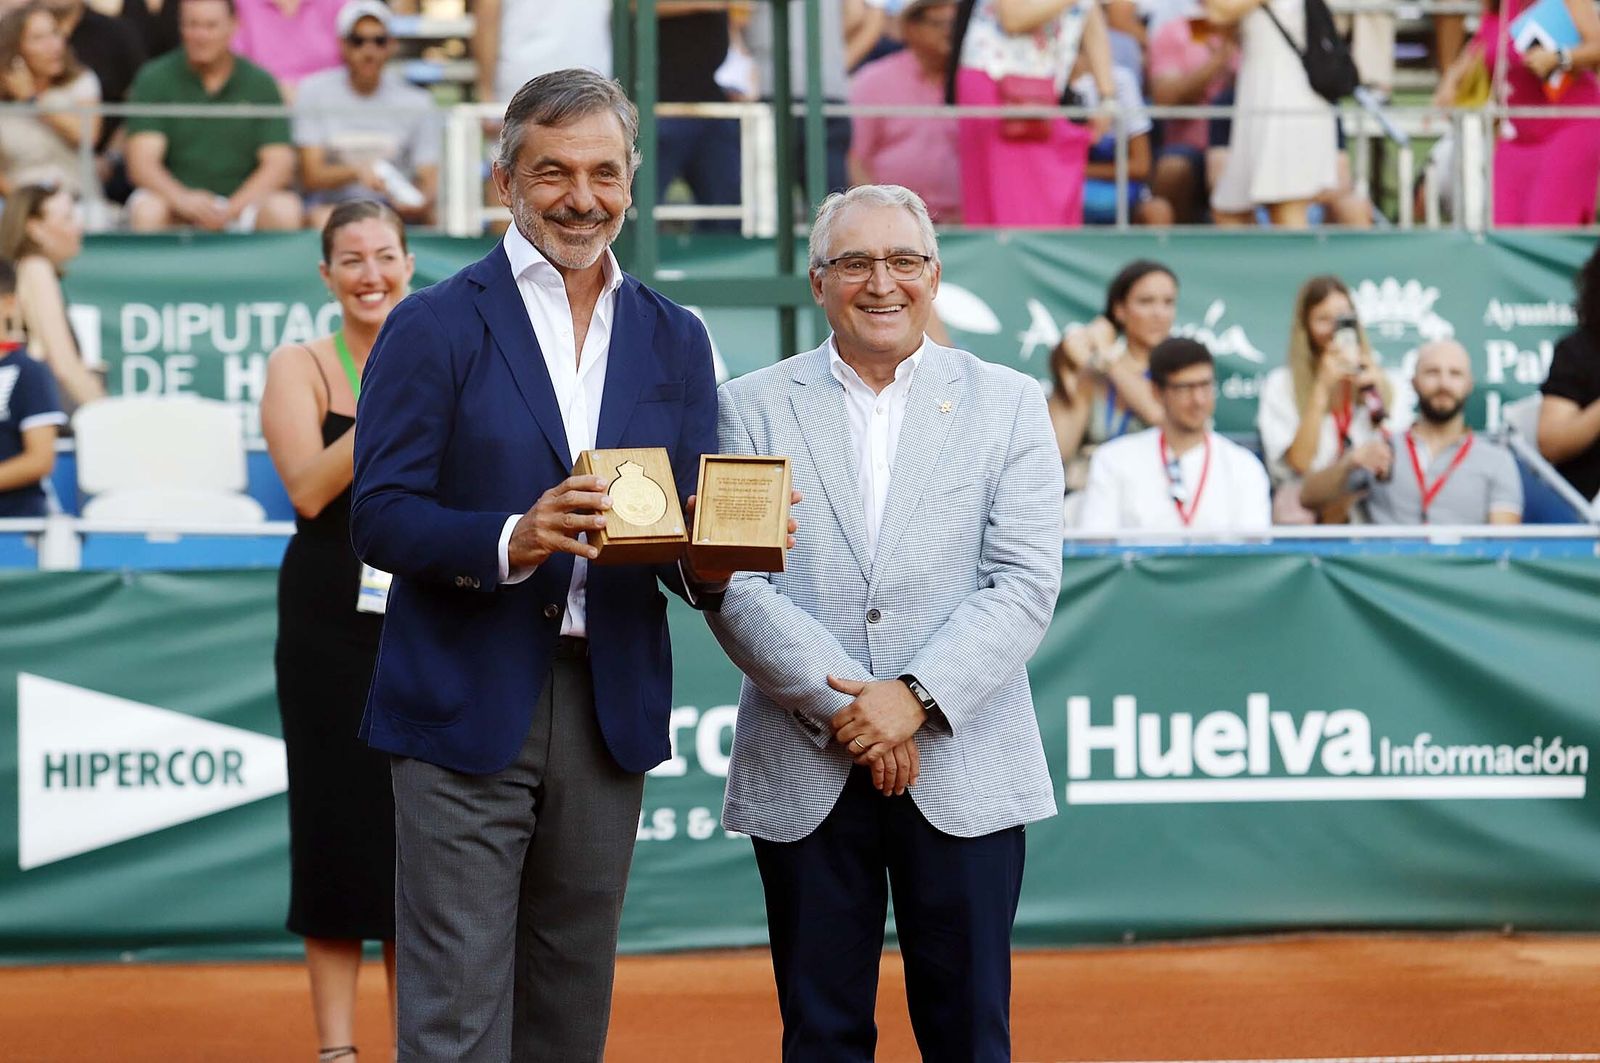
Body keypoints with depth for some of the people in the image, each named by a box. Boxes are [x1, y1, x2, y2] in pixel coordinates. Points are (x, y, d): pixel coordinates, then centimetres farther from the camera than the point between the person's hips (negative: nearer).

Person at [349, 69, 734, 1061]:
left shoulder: (675, 339, 12)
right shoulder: (436, 327, -2)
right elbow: (379, 515, -8)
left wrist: (706, 563, -13)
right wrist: (510, 542, -25)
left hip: (611, 710, 4)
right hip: (467, 708, -4)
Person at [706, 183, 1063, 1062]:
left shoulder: (1007, 404, 7)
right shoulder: (752, 408, 7)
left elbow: (1026, 583, -2)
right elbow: (732, 584, -2)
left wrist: (916, 696, -14)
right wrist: (840, 706, -12)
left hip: (964, 769, 0)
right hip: (804, 776, 0)